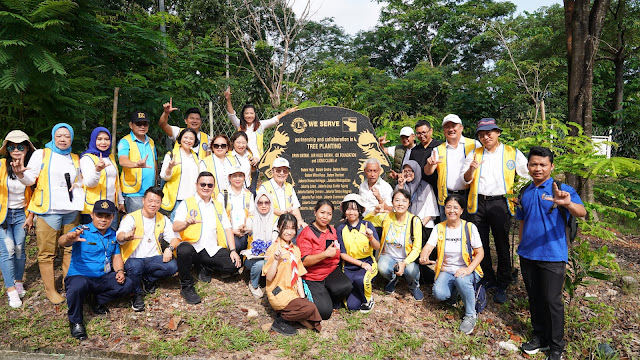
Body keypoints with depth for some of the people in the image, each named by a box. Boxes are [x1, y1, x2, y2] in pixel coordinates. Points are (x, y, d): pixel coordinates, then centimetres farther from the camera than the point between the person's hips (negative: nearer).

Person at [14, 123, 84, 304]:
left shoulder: (75, 159, 16)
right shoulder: (41, 154, 3)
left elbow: (82, 179, 26)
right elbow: (30, 179, -3)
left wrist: (78, 184, 4)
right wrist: (20, 174, -24)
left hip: (71, 210, 4)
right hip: (48, 210, -4)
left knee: (71, 249, 9)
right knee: (47, 252, -1)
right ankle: (50, 290, 10)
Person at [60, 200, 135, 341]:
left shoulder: (112, 235, 9)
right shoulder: (82, 231, -10)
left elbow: (116, 255, 16)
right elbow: (62, 241, -29)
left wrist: (120, 271, -4)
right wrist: (69, 238, -55)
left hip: (103, 278, 6)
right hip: (80, 276, -5)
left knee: (127, 284, -16)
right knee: (78, 286, -39)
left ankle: (99, 301, 12)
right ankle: (75, 322, -11)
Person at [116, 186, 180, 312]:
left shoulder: (163, 220, 11)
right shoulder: (131, 218, -3)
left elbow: (175, 237, 6)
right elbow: (119, 236, -21)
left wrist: (170, 248, -18)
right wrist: (126, 236, -48)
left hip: (154, 259, 4)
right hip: (134, 259, -3)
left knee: (173, 266, -24)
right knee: (135, 266, -37)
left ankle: (148, 279, 6)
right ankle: (137, 294, -6)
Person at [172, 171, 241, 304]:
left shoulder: (218, 206, 21)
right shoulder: (186, 204, 8)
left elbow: (227, 229, 14)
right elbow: (175, 227, -6)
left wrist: (233, 251, 0)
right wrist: (187, 223, -31)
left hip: (212, 250, 3)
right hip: (192, 247, -3)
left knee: (233, 265, -20)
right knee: (184, 250, -38)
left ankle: (206, 267, 12)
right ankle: (186, 287, -12)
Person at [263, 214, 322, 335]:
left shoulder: (295, 249, 12)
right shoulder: (274, 248, -9)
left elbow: (298, 275, 12)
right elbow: (269, 277, -15)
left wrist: (302, 296, 2)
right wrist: (276, 259, -29)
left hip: (293, 292, 7)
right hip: (278, 293, -7)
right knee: (309, 308, -23)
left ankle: (284, 313, 6)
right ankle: (280, 321, -5)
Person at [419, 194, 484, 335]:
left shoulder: (470, 228, -4)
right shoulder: (439, 228, 2)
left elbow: (480, 252, -3)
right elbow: (428, 247, -9)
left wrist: (469, 269, -21)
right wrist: (424, 257, -34)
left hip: (466, 270, -2)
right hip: (446, 270, 2)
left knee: (461, 280, -37)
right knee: (439, 294, -26)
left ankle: (470, 315, -10)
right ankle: (454, 291, 13)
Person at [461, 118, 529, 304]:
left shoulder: (513, 153, 5)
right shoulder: (474, 154, 12)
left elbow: (529, 177, 8)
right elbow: (465, 179, 7)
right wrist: (471, 169, -13)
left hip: (500, 203, -2)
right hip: (477, 204, 3)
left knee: (502, 245, 2)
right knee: (481, 244, 9)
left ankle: (502, 286, 15)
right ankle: (488, 279, 25)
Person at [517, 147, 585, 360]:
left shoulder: (563, 190, -9)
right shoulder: (525, 192, 7)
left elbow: (581, 213, -27)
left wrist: (567, 203, -49)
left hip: (552, 256, -5)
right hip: (528, 255, 5)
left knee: (552, 301, 2)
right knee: (534, 299, 15)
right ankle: (539, 337, 32)